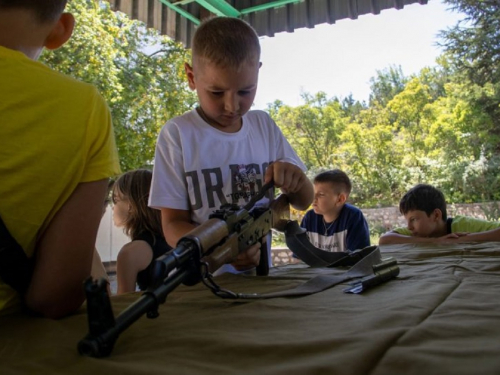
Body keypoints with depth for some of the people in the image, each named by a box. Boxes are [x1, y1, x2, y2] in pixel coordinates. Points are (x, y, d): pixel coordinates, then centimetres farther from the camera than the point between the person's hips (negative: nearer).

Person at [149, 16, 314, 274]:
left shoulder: (264, 125, 3)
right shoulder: (178, 134, -8)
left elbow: (303, 202, 9)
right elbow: (173, 225, -7)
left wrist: (294, 179, -12)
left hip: (259, 273, 3)